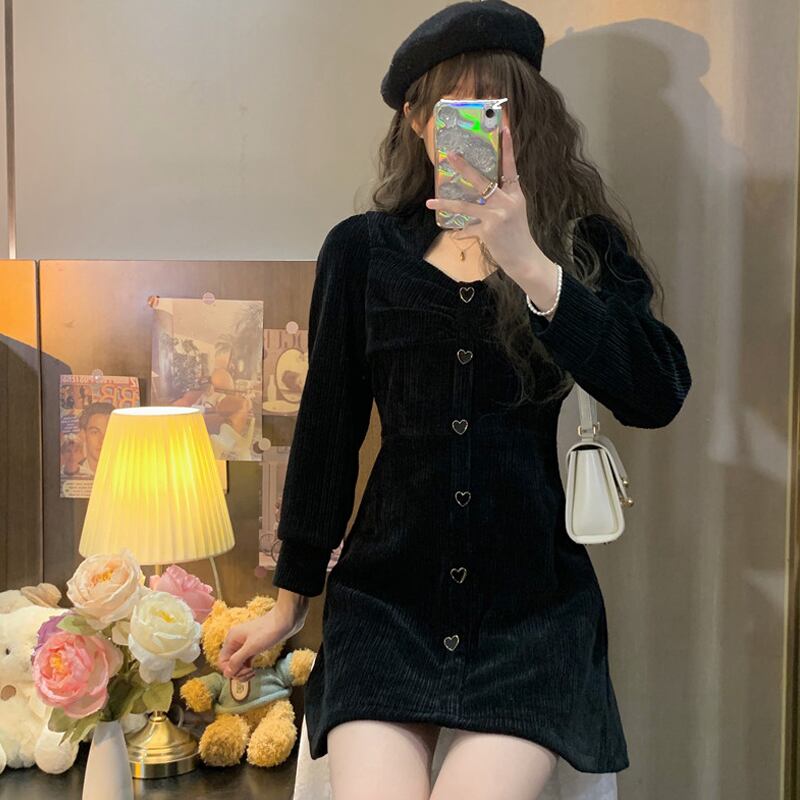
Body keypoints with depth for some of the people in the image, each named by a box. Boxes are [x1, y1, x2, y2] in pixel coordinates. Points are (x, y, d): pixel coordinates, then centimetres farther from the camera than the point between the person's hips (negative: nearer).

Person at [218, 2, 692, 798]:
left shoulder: (581, 245, 4)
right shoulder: (364, 249, 6)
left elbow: (656, 396, -12)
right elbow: (326, 430, 10)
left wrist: (529, 264, -22)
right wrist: (291, 599, 16)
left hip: (532, 604, 0)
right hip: (386, 593, 1)